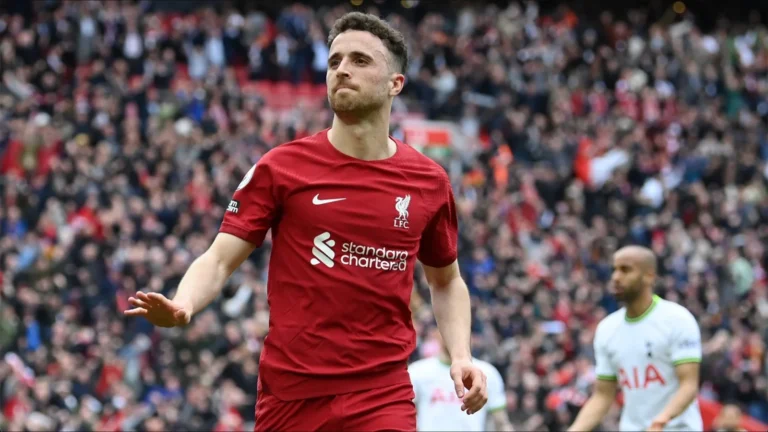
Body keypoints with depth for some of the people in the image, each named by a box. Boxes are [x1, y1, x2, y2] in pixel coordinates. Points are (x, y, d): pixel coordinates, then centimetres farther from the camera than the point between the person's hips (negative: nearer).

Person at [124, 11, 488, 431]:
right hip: (289, 393, 0)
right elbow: (218, 261, -3)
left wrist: (461, 355, 4)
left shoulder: (429, 181, 6)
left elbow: (446, 280, 20)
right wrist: (181, 306, -24)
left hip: (382, 396, 0)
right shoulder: (280, 168, 0)